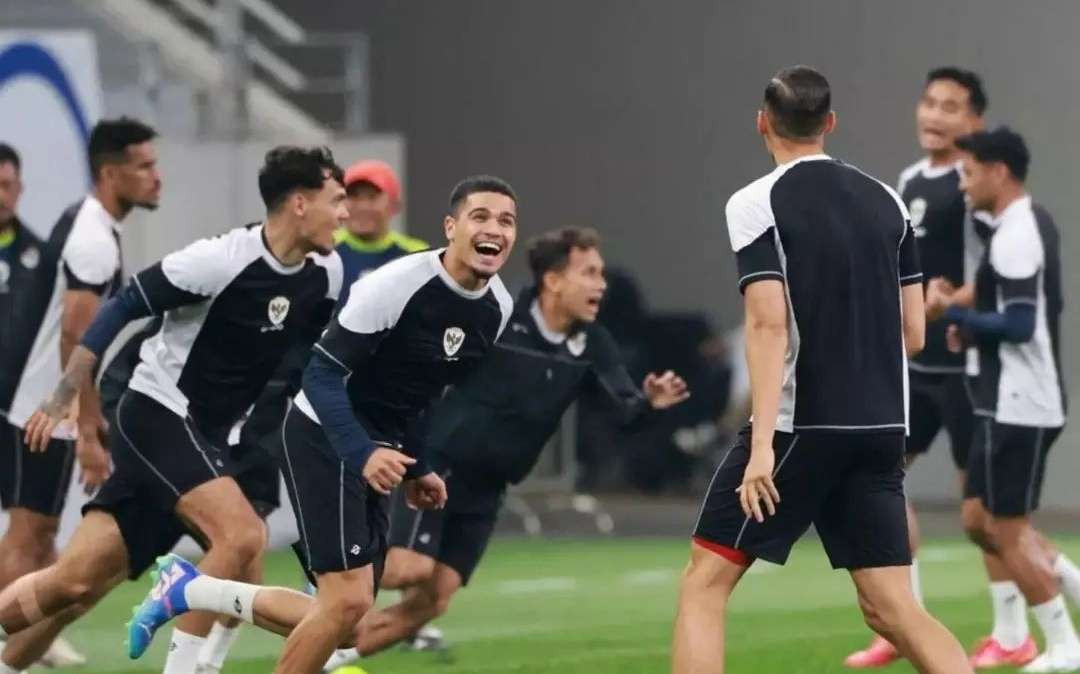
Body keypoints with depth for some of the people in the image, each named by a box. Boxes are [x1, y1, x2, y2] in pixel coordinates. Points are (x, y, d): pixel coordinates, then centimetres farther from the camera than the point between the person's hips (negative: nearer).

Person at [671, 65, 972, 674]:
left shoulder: (756, 204, -6)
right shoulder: (887, 201, 9)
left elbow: (770, 323, -16)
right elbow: (914, 333, 11)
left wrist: (762, 443, -20)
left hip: (801, 426, -5)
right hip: (881, 430, 5)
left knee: (705, 584, 4)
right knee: (893, 607, 7)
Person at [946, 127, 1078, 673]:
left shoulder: (1014, 237, -18)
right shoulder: (1034, 224, 13)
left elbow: (1020, 324, -25)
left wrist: (954, 316, -15)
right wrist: (974, 329, 12)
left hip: (1016, 408, -10)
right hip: (1014, 403, 10)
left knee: (1006, 531, -1)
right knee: (980, 521, 15)